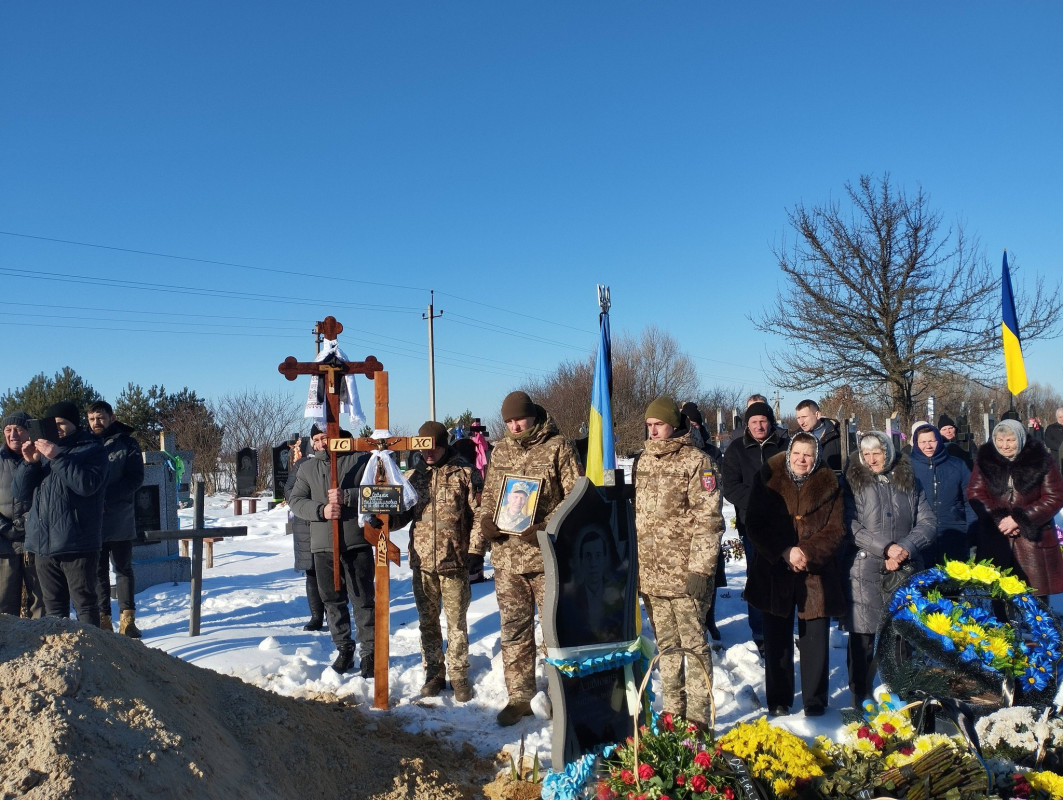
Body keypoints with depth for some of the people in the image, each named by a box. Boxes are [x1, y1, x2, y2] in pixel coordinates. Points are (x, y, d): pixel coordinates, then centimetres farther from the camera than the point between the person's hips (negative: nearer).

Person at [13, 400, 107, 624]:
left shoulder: (92, 450, 2)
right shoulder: (42, 450, 19)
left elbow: (87, 484, -16)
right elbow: (21, 494, 12)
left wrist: (57, 457, -20)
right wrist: (29, 463, -3)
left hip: (77, 544, -6)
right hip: (43, 544, 6)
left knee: (84, 604, -2)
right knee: (53, 606, 12)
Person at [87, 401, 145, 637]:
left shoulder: (126, 443, 1)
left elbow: (135, 478, -7)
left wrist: (106, 497, -18)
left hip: (120, 521, -2)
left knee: (123, 569, 7)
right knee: (98, 571, 9)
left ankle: (127, 618, 12)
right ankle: (103, 618, 16)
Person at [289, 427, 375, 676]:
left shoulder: (361, 460, 0)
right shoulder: (307, 468, 13)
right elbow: (295, 501, 6)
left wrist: (347, 497, -19)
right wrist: (321, 510, -12)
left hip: (357, 543, -4)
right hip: (322, 545, 4)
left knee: (363, 599, 1)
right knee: (333, 600, 11)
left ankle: (369, 652, 12)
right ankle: (344, 649, 25)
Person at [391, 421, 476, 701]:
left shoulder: (463, 473, -3)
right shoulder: (414, 476, 9)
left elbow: (477, 512, -3)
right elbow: (403, 513, 13)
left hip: (455, 561, -4)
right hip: (422, 562, 4)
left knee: (456, 622, 6)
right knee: (427, 621, 13)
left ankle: (458, 675, 19)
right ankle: (433, 673, 26)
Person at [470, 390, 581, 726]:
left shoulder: (557, 448, -4)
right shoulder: (499, 452, 12)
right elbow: (488, 497, 19)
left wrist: (544, 528, -17)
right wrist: (485, 523, -2)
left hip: (547, 556, -4)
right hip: (506, 557, 5)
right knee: (514, 630, 10)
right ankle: (519, 697, 23)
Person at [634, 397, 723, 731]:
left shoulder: (696, 461, -8)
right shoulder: (644, 461, 13)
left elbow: (708, 519, -13)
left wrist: (700, 569, -17)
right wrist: (632, 560, 16)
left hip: (683, 574, -6)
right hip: (649, 573, 7)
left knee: (693, 644, 2)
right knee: (666, 644, 15)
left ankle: (698, 717, 12)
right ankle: (673, 711, 26)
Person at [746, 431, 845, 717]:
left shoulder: (829, 485, 0)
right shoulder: (768, 479, -2)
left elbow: (836, 531, -2)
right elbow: (756, 526, -5)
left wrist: (808, 552, -17)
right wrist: (784, 553, -17)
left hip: (816, 574, 0)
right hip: (774, 573, 0)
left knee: (815, 639, 6)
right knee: (777, 640, 9)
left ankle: (815, 702, 21)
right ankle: (778, 702, 22)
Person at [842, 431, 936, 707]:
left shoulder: (909, 482, 11)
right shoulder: (854, 483, 2)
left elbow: (927, 522, 5)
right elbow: (852, 527, -6)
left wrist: (905, 548, -10)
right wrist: (886, 548, -15)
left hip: (907, 571, 2)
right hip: (865, 573, -2)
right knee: (863, 637, 1)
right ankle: (860, 700, 13)